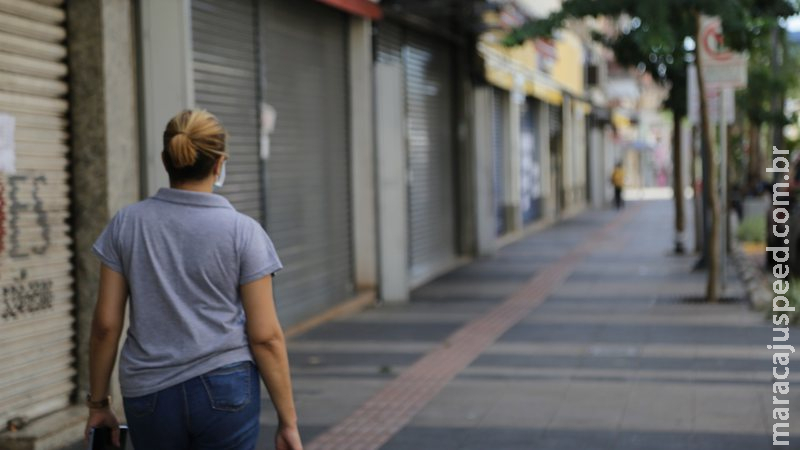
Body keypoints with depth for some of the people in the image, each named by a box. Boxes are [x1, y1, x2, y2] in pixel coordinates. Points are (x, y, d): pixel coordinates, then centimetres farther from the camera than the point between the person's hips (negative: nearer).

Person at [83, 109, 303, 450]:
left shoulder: (125, 224, -1)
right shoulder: (243, 231, -7)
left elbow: (105, 324, 0)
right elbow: (265, 336, -7)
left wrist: (98, 402, 11)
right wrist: (288, 421, -1)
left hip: (149, 396, 3)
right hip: (226, 390, -2)